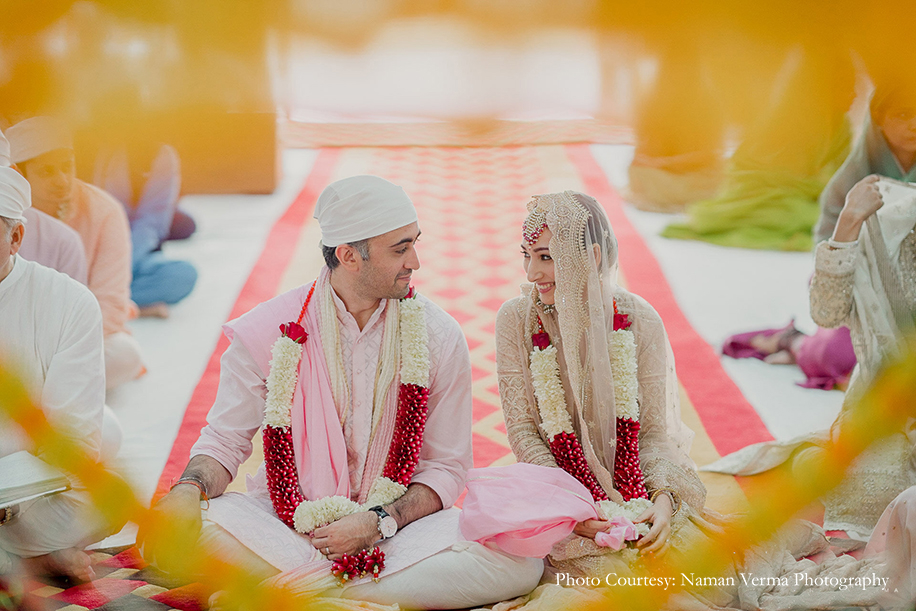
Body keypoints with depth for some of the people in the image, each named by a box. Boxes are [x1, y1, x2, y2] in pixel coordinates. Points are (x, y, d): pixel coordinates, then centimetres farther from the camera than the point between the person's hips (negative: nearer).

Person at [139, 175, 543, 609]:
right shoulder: (269, 332, -4)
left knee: (520, 564, -27)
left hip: (397, 525, 1)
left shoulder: (439, 337, -2)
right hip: (284, 523, 0)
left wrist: (379, 522, -16)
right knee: (177, 526, -31)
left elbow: (447, 466, 2)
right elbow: (225, 439, 2)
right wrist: (191, 487, -21)